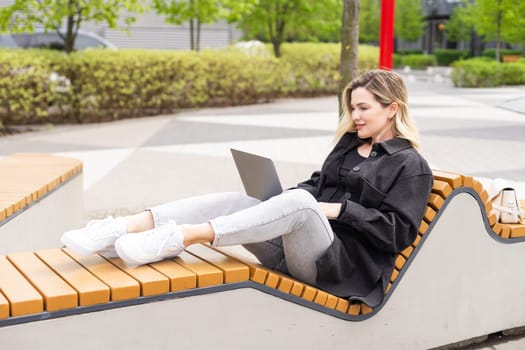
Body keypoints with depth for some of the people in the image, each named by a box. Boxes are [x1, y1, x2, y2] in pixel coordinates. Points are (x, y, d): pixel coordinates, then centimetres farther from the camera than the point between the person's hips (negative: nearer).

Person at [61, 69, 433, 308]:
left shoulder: (412, 166, 3)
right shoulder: (350, 143, 23)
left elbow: (401, 231, -6)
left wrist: (341, 210, -14)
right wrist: (281, 199, 6)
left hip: (343, 263, -6)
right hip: (295, 248, 7)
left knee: (299, 203, -37)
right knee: (234, 201, -19)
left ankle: (181, 236, -43)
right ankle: (125, 228, -31)